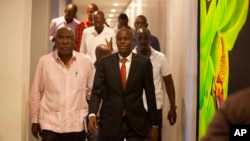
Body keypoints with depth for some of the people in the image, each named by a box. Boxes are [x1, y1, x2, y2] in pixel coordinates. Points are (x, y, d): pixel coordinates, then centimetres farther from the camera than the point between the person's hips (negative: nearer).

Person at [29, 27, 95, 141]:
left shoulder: (86, 62, 0)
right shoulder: (45, 61, -3)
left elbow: (93, 91, 7)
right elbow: (36, 93, 3)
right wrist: (35, 120, 6)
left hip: (77, 124, 2)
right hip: (50, 124, -1)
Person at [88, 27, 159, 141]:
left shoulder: (143, 62, 0)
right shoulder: (105, 62, 1)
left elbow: (150, 94, 3)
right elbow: (97, 91, -5)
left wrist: (154, 125, 4)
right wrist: (92, 114, -22)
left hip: (136, 122, -1)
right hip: (111, 122, 1)